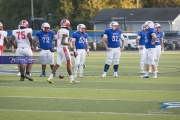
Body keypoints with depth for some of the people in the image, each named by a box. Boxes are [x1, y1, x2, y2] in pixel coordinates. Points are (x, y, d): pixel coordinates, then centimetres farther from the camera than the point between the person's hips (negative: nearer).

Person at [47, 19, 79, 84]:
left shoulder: (59, 31, 14)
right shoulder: (65, 31, -12)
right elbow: (62, 42, -18)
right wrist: (69, 43, -4)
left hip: (58, 48, 8)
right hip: (64, 48, -8)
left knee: (58, 63, 8)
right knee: (68, 64, -1)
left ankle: (50, 77, 1)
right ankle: (71, 79, 3)